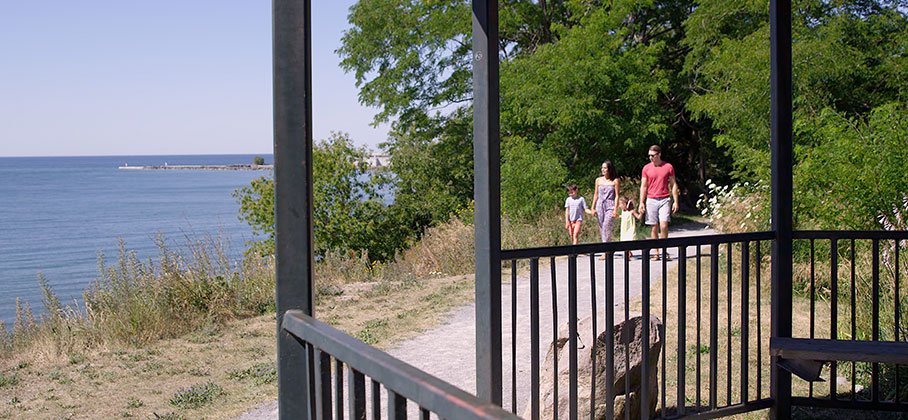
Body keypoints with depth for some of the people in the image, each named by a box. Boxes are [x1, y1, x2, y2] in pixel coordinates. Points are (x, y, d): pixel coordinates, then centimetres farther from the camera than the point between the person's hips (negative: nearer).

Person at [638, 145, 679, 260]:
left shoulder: (668, 167, 3)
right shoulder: (646, 168, 6)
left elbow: (673, 185, 6)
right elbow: (643, 186, 8)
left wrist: (675, 201, 1)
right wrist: (641, 202, 1)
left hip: (665, 200, -2)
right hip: (651, 200, 2)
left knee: (663, 225, -13)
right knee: (654, 227, 3)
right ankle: (656, 252, 9)